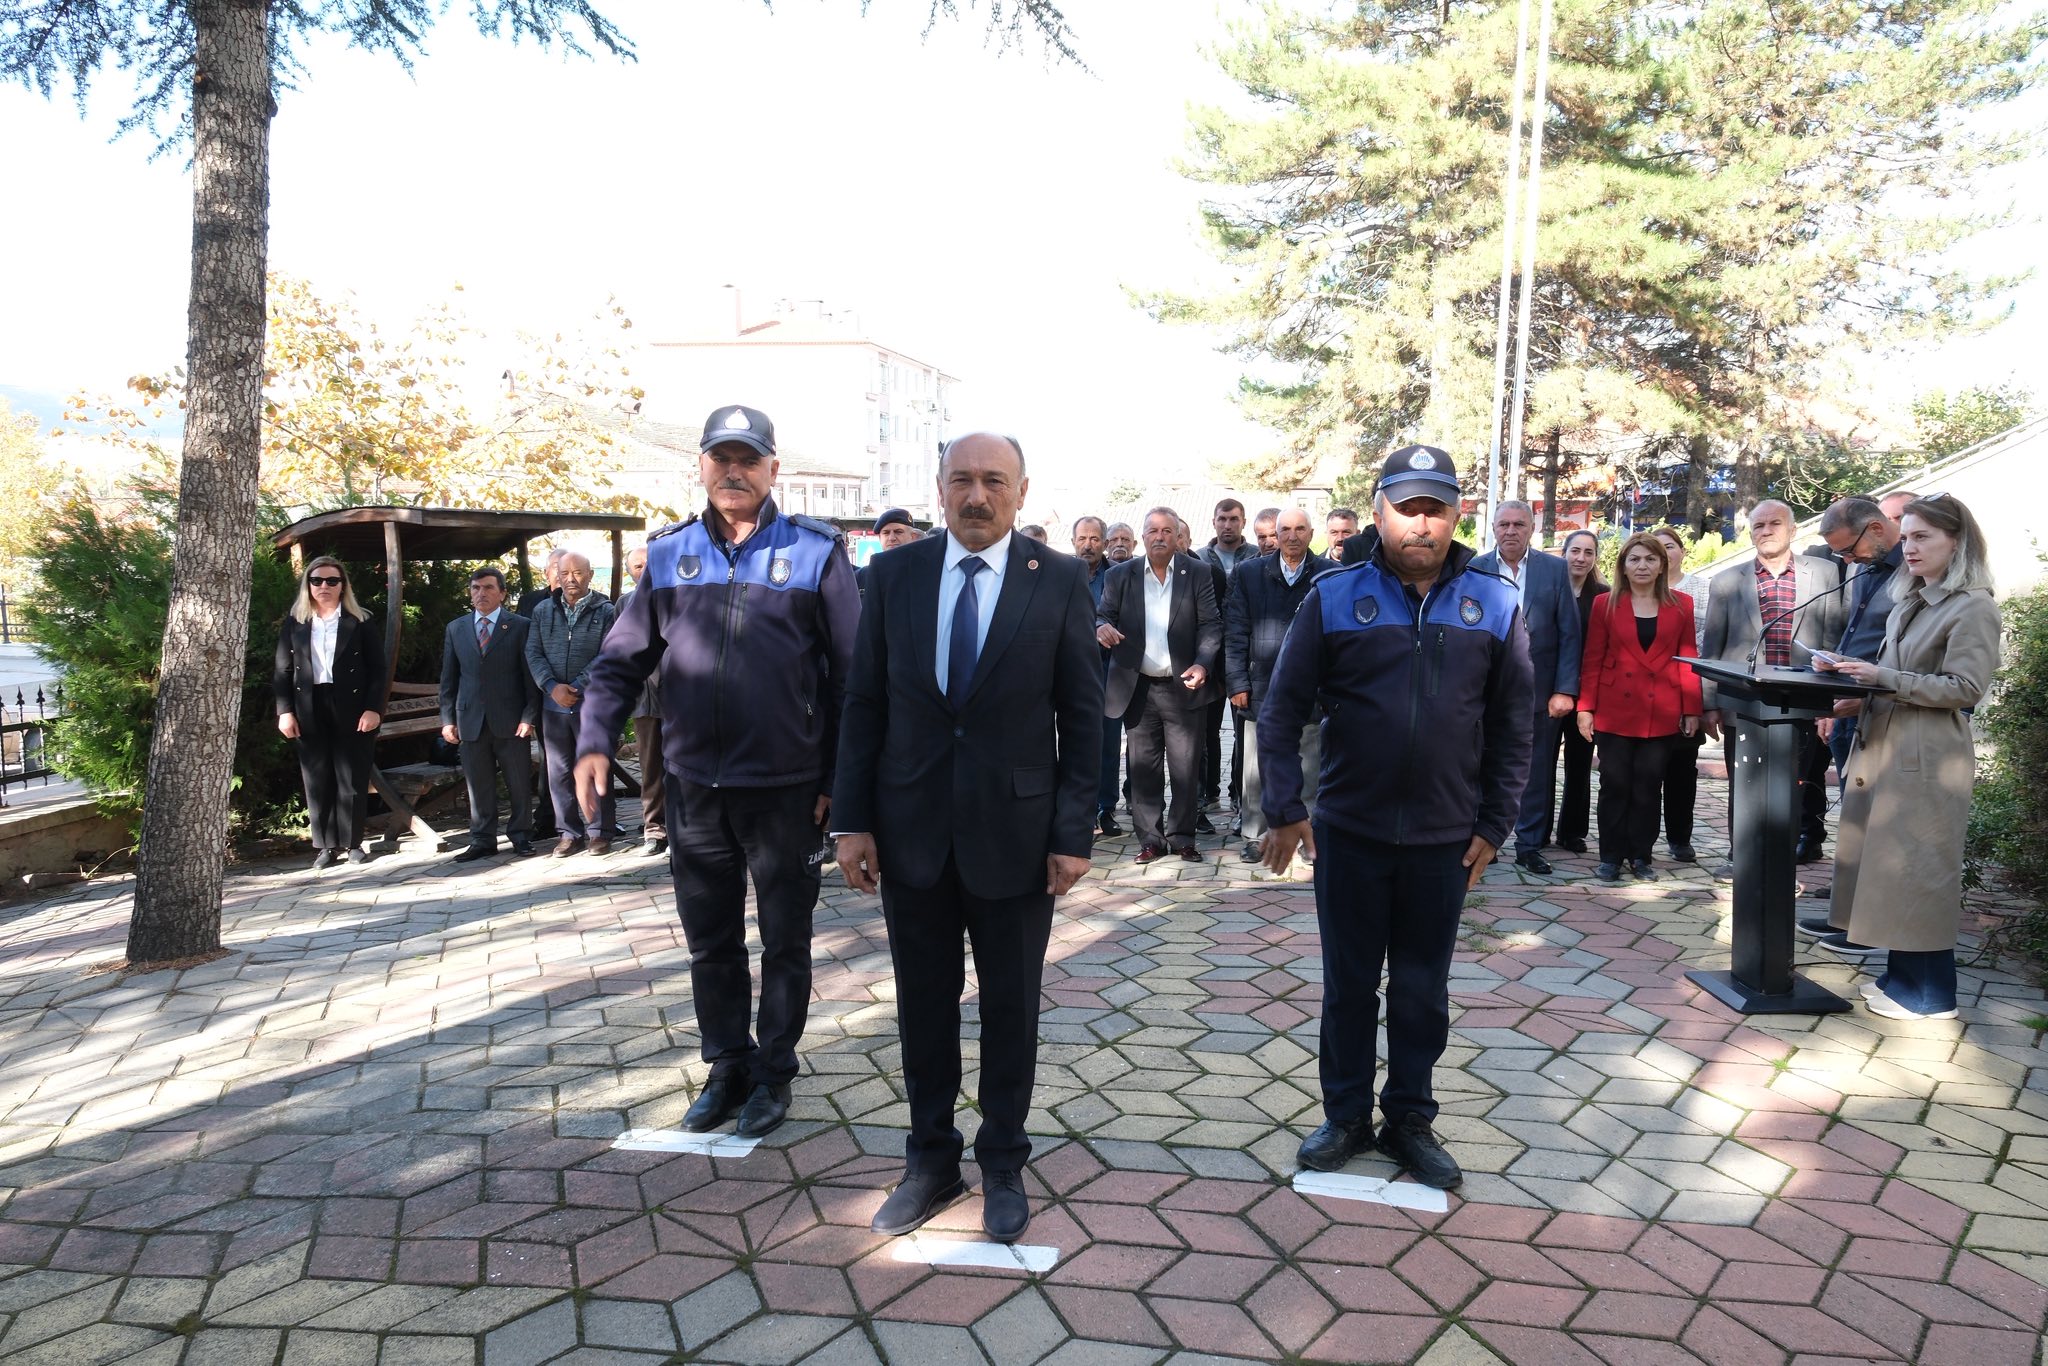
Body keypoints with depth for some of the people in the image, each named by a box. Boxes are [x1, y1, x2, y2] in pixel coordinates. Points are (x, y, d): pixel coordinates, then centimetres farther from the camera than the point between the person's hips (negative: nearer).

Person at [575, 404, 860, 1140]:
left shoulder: (815, 551, -5)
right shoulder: (668, 553, 5)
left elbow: (851, 671, -5)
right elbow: (620, 660, 7)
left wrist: (841, 777, -8)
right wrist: (595, 740, -8)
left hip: (787, 788, -3)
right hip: (694, 784, 3)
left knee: (784, 942, 11)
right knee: (710, 942, 14)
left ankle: (774, 1072, 28)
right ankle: (728, 1066, 32)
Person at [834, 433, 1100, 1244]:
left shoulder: (1060, 582, -5)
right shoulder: (895, 576, 1)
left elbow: (1082, 715, -4)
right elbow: (864, 703, 3)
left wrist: (1074, 835, -7)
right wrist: (851, 819, -1)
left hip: (1015, 829, -2)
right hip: (911, 830, 2)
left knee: (1010, 1008, 12)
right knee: (923, 1004, 13)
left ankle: (1003, 1164, 31)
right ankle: (931, 1161, 31)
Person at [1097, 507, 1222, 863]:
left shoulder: (1198, 573, 2)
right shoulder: (1120, 575, 6)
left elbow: (1210, 624, -2)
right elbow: (1103, 616, 2)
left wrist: (1203, 663, -17)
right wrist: (1102, 628, -23)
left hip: (1183, 687, -1)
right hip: (1137, 688, 1)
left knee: (1186, 767, 4)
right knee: (1144, 767, 6)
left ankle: (1182, 837, 15)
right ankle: (1150, 838, 14)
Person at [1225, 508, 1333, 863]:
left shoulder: (1330, 575, 1)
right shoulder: (1250, 574, 5)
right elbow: (1235, 633, 3)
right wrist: (1237, 682, -3)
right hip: (1261, 688, 1)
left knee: (1310, 770, 7)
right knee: (1256, 771, 7)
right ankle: (1254, 836, 19)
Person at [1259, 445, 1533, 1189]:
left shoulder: (1493, 604, -1)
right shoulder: (1334, 597, -5)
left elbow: (1514, 724, 5)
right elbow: (1281, 709, -3)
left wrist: (1494, 823, 2)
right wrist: (1284, 809, -8)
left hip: (1445, 840, 1)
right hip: (1349, 830, -1)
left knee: (1423, 989, 13)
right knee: (1349, 982, 12)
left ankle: (1409, 1119, 30)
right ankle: (1346, 1114, 29)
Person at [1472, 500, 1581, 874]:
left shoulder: (1555, 570, 2)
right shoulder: (1475, 569, 1)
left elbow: (1569, 634, 0)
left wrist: (1565, 689, -6)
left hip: (1539, 690, 1)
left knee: (1536, 771, 8)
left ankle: (1529, 846, 19)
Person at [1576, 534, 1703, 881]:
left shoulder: (1681, 605, 6)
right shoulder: (1605, 604, 3)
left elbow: (1687, 658, 6)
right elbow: (1592, 660, 3)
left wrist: (1692, 709, 2)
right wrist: (1585, 707, -3)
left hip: (1662, 714, 1)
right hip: (1615, 710, -1)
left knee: (1648, 786, 6)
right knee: (1615, 785, 2)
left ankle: (1641, 856, 17)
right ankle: (1610, 857, 10)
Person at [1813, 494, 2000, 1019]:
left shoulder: (1973, 607, -10)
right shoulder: (1910, 602, 15)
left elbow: (1965, 687, -16)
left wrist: (1884, 677, -20)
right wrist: (1854, 672, 4)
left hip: (1928, 755, -8)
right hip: (1884, 744, 8)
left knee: (1917, 868, -4)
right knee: (1888, 863, 11)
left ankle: (1929, 992, 6)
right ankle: (1903, 974, 21)